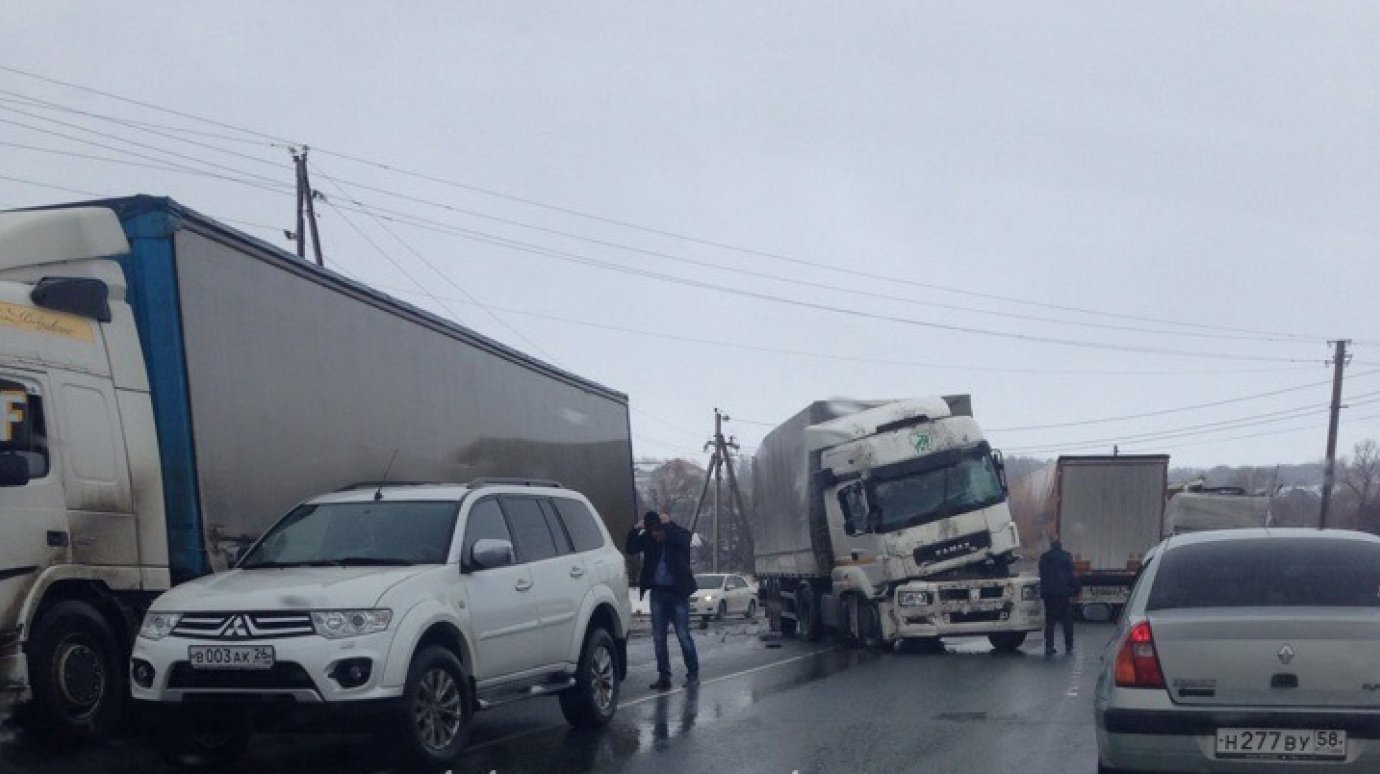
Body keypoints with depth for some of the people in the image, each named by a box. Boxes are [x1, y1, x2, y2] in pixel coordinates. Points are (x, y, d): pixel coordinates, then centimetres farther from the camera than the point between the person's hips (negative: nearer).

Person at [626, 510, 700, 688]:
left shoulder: (679, 534, -6)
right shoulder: (648, 538, 3)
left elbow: (681, 539, -28)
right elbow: (631, 549, -2)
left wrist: (667, 524, -20)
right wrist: (636, 529, -13)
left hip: (678, 593, -4)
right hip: (658, 592, 4)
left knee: (683, 635, -3)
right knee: (658, 637, 5)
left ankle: (693, 673, 9)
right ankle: (664, 675, 12)